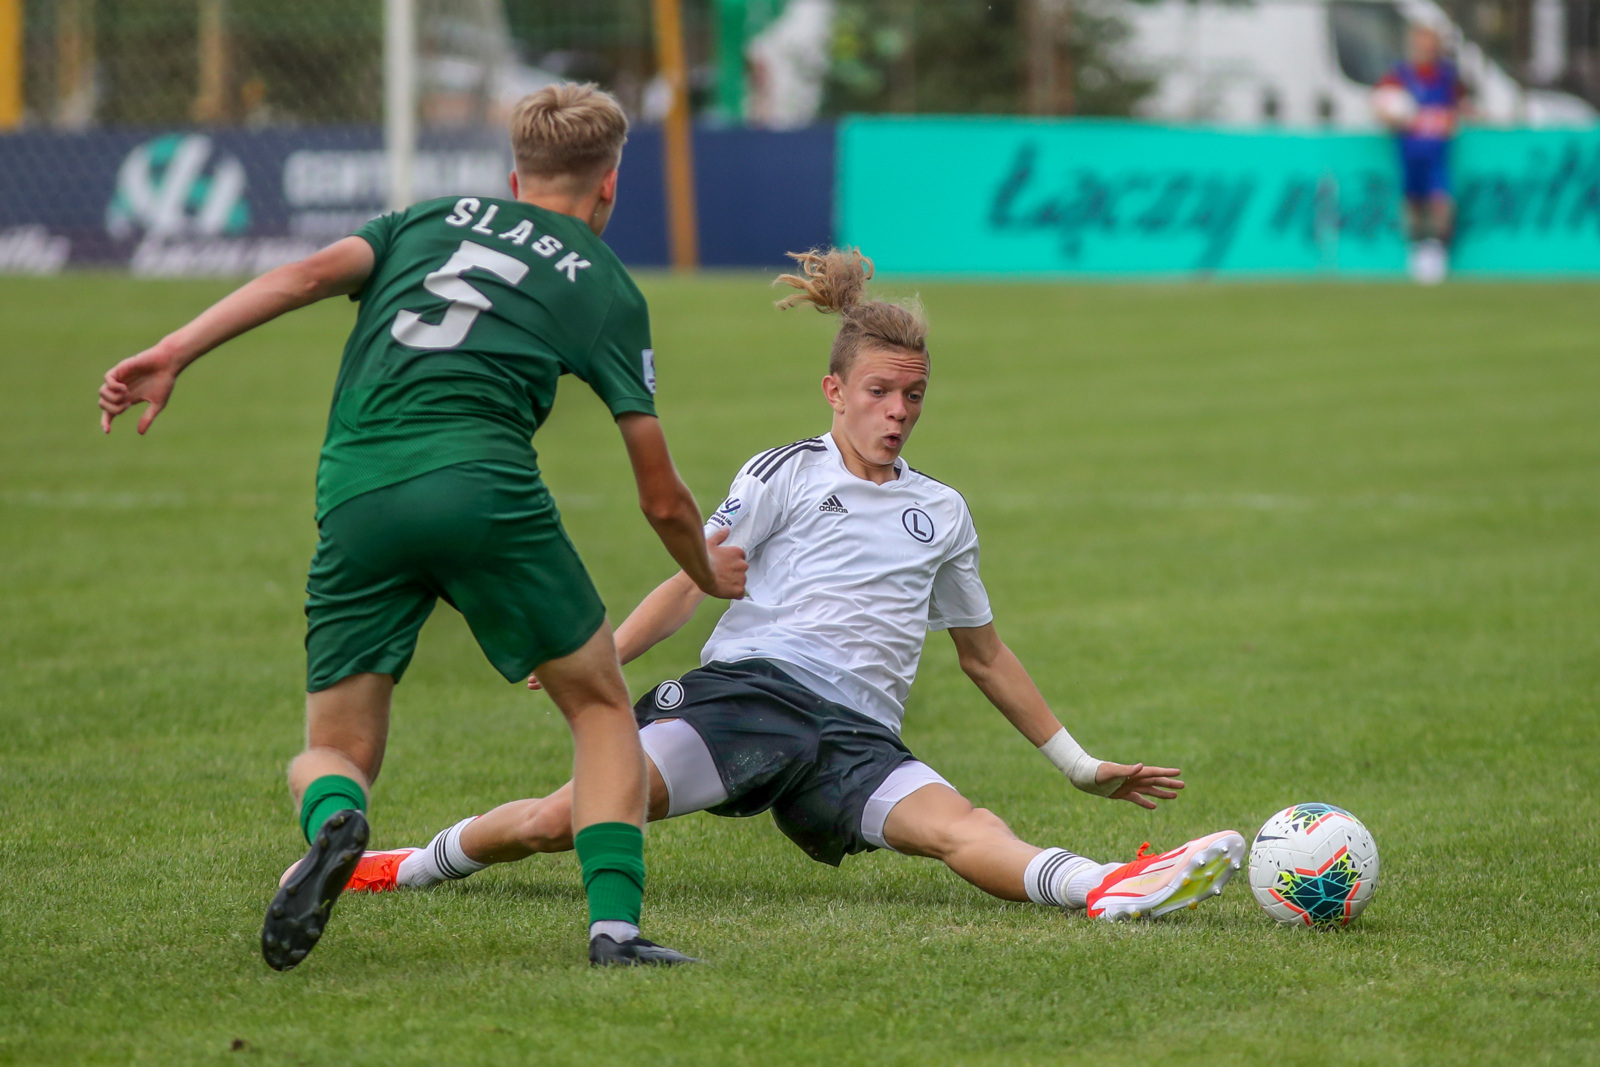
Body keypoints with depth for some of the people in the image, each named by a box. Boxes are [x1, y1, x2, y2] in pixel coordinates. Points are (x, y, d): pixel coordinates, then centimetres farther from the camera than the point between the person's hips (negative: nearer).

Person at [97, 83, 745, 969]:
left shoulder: (433, 220, 27)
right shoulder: (607, 287, 19)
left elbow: (311, 274, 7)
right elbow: (661, 496, 19)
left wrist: (172, 355, 0)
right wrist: (709, 575, 39)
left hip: (355, 495, 2)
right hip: (482, 482, -2)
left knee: (335, 748, 13)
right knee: (600, 706, 19)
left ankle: (334, 825, -23)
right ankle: (615, 924, 3)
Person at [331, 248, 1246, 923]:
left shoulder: (942, 513, 24)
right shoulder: (785, 476, 15)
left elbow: (985, 655, 33)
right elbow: (694, 581, 12)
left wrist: (1084, 768, 33)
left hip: (858, 736, 2)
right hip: (750, 686, -2)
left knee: (960, 828, -29)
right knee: (569, 816, -23)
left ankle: (1112, 892, -57)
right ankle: (413, 865, 0)